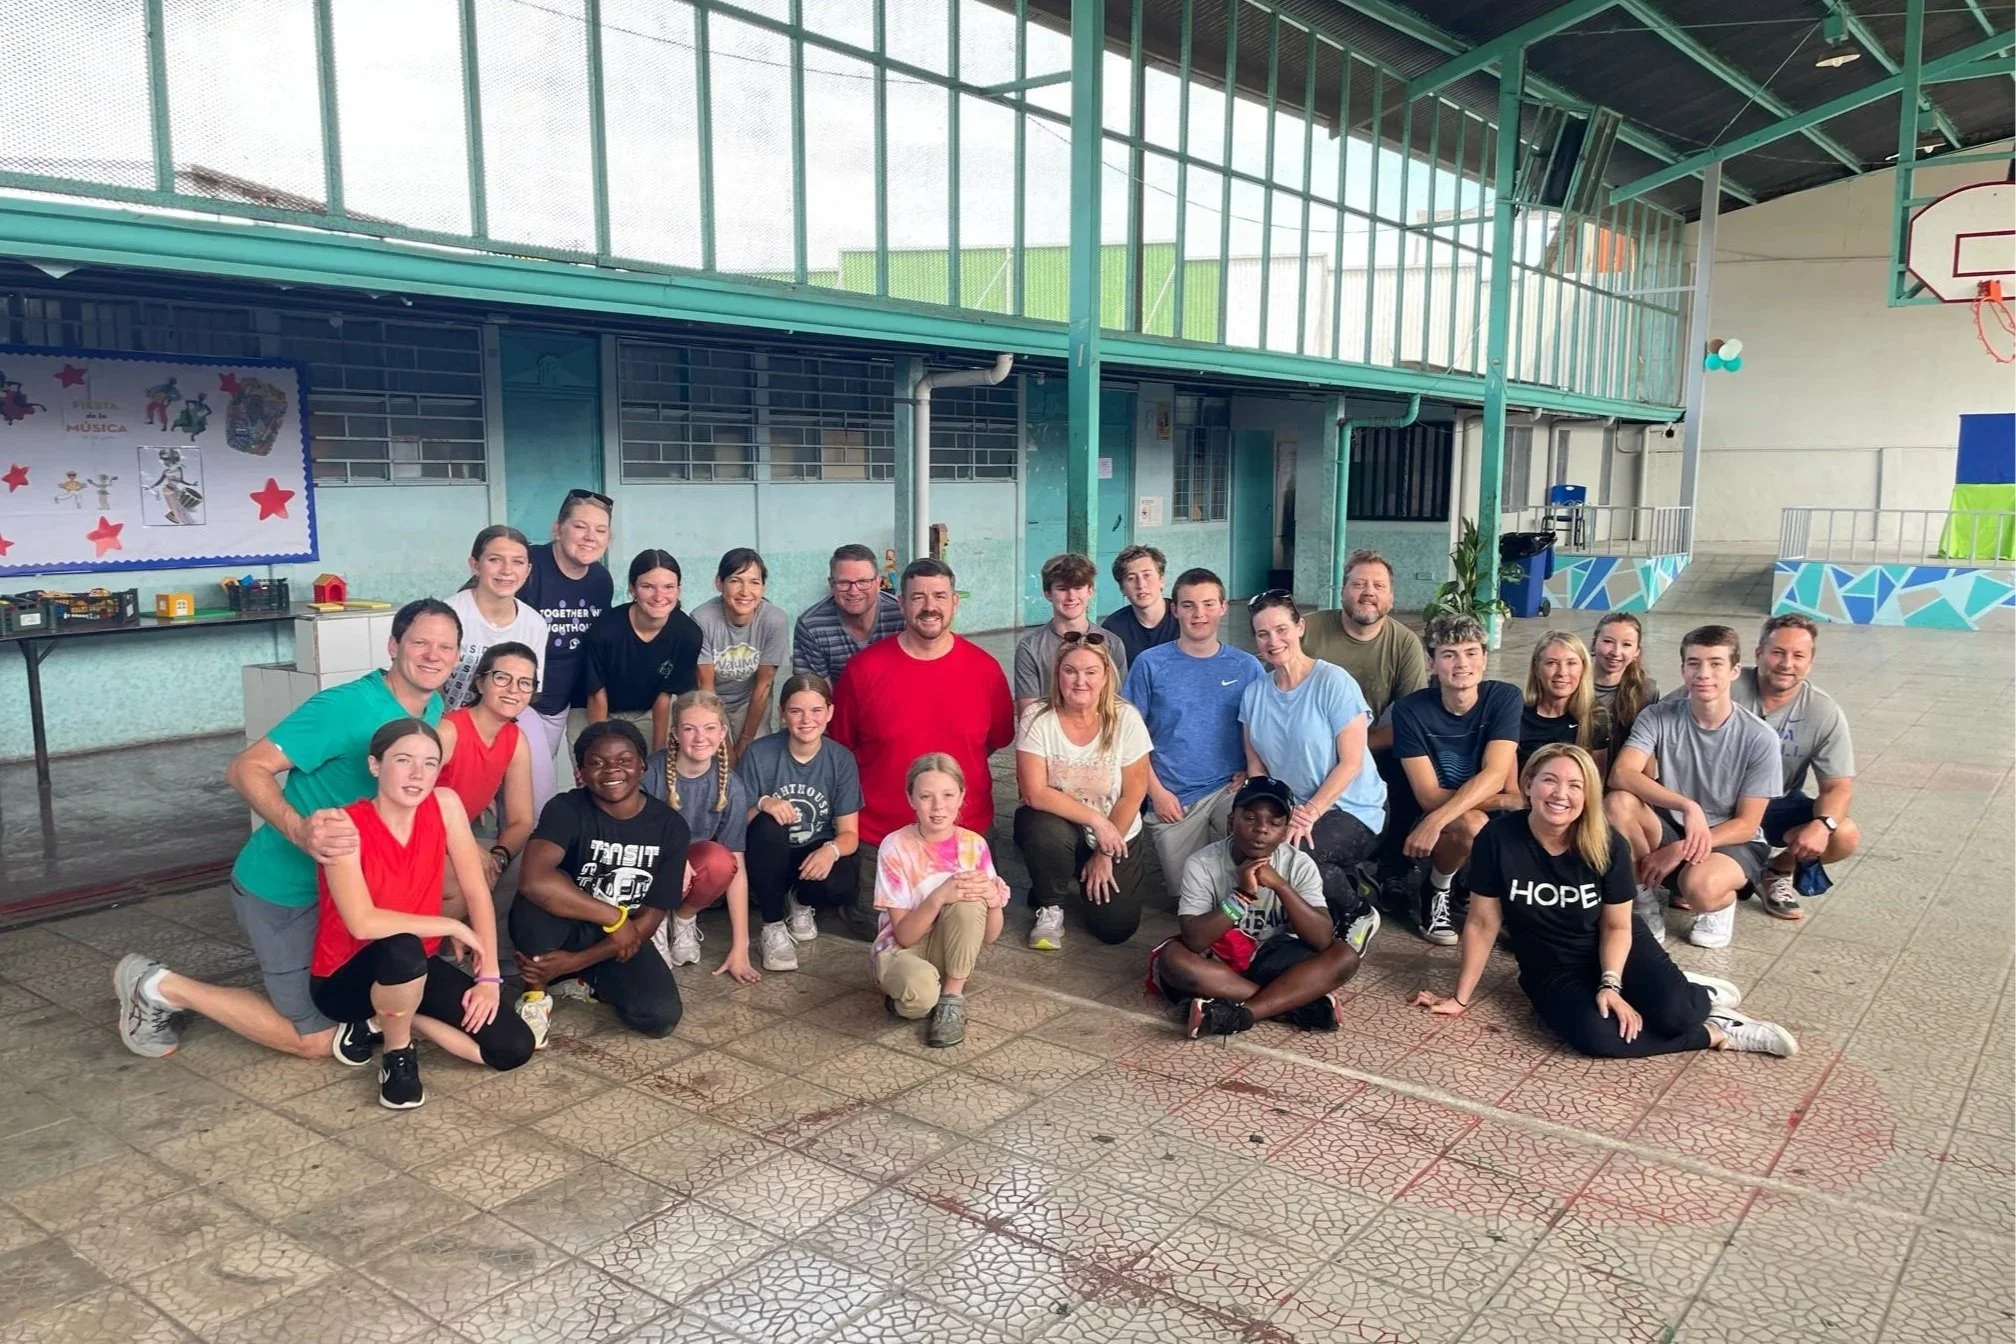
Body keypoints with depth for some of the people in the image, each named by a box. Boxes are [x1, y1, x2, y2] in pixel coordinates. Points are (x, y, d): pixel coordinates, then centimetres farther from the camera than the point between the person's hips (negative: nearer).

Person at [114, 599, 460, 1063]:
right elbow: (246, 768, -27)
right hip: (283, 886, -8)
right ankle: (162, 988, 12)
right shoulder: (345, 707, -26)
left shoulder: (435, 710, -2)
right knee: (317, 1040, 1)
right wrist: (299, 830, -44)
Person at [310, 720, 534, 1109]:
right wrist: (454, 927, -25)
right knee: (404, 949, -41)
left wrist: (488, 977, -12)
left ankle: (388, 1019, 9)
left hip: (414, 969, 5)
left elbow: (476, 892, -7)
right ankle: (397, 1056, -10)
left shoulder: (445, 805, -11)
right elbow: (363, 923, -35)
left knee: (513, 1048, -9)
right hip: (344, 979, -5)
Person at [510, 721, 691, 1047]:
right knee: (536, 902, -36)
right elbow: (534, 880, -37)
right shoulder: (566, 809, -18)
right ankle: (536, 995, -8)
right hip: (566, 931, -3)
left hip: (624, 939, 3)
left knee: (660, 1016, -24)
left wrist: (575, 962, -21)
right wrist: (616, 917, -31)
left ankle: (586, 980, 11)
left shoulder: (670, 826, -10)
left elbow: (650, 919, -10)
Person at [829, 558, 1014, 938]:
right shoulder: (864, 667, -10)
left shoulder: (985, 667, -7)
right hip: (879, 832, -1)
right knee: (875, 923, 9)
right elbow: (839, 747, 1)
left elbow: (997, 739, 8)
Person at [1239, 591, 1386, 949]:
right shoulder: (1254, 692, 5)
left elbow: (1351, 763, -14)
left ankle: (1357, 914, -3)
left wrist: (1308, 815, -20)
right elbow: (1256, 765, 6)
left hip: (1352, 809, -5)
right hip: (1289, 809, 5)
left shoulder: (1334, 682, -12)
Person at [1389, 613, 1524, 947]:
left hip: (1490, 817, 2)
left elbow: (1494, 776, -23)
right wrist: (1502, 801, -25)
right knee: (1471, 824, -35)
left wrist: (1436, 822, -36)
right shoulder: (1411, 710, -16)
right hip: (1423, 820, -2)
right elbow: (1428, 797, -17)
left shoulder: (1504, 697, -12)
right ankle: (1437, 892, -4)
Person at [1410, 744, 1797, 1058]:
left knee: (1671, 1014, -28)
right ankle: (1717, 1033, -6)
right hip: (1551, 968, 0)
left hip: (1618, 948, 1)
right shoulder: (1497, 839, -21)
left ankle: (1702, 996, 12)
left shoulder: (1609, 845, -17)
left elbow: (1617, 927, -5)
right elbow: (1482, 923, -12)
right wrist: (1461, 998, -6)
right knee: (1595, 1036, -30)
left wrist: (1611, 985, -21)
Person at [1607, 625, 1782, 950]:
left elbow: (1746, 825, -12)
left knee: (1700, 887, -37)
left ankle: (1720, 904, 3)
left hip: (1732, 841, -2)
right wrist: (1687, 806, -36)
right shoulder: (1658, 717, -11)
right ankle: (1647, 901, -7)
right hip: (1671, 829, 3)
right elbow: (1620, 775, -25)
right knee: (1618, 802, -29)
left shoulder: (1760, 739, -14)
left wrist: (1681, 850, -22)